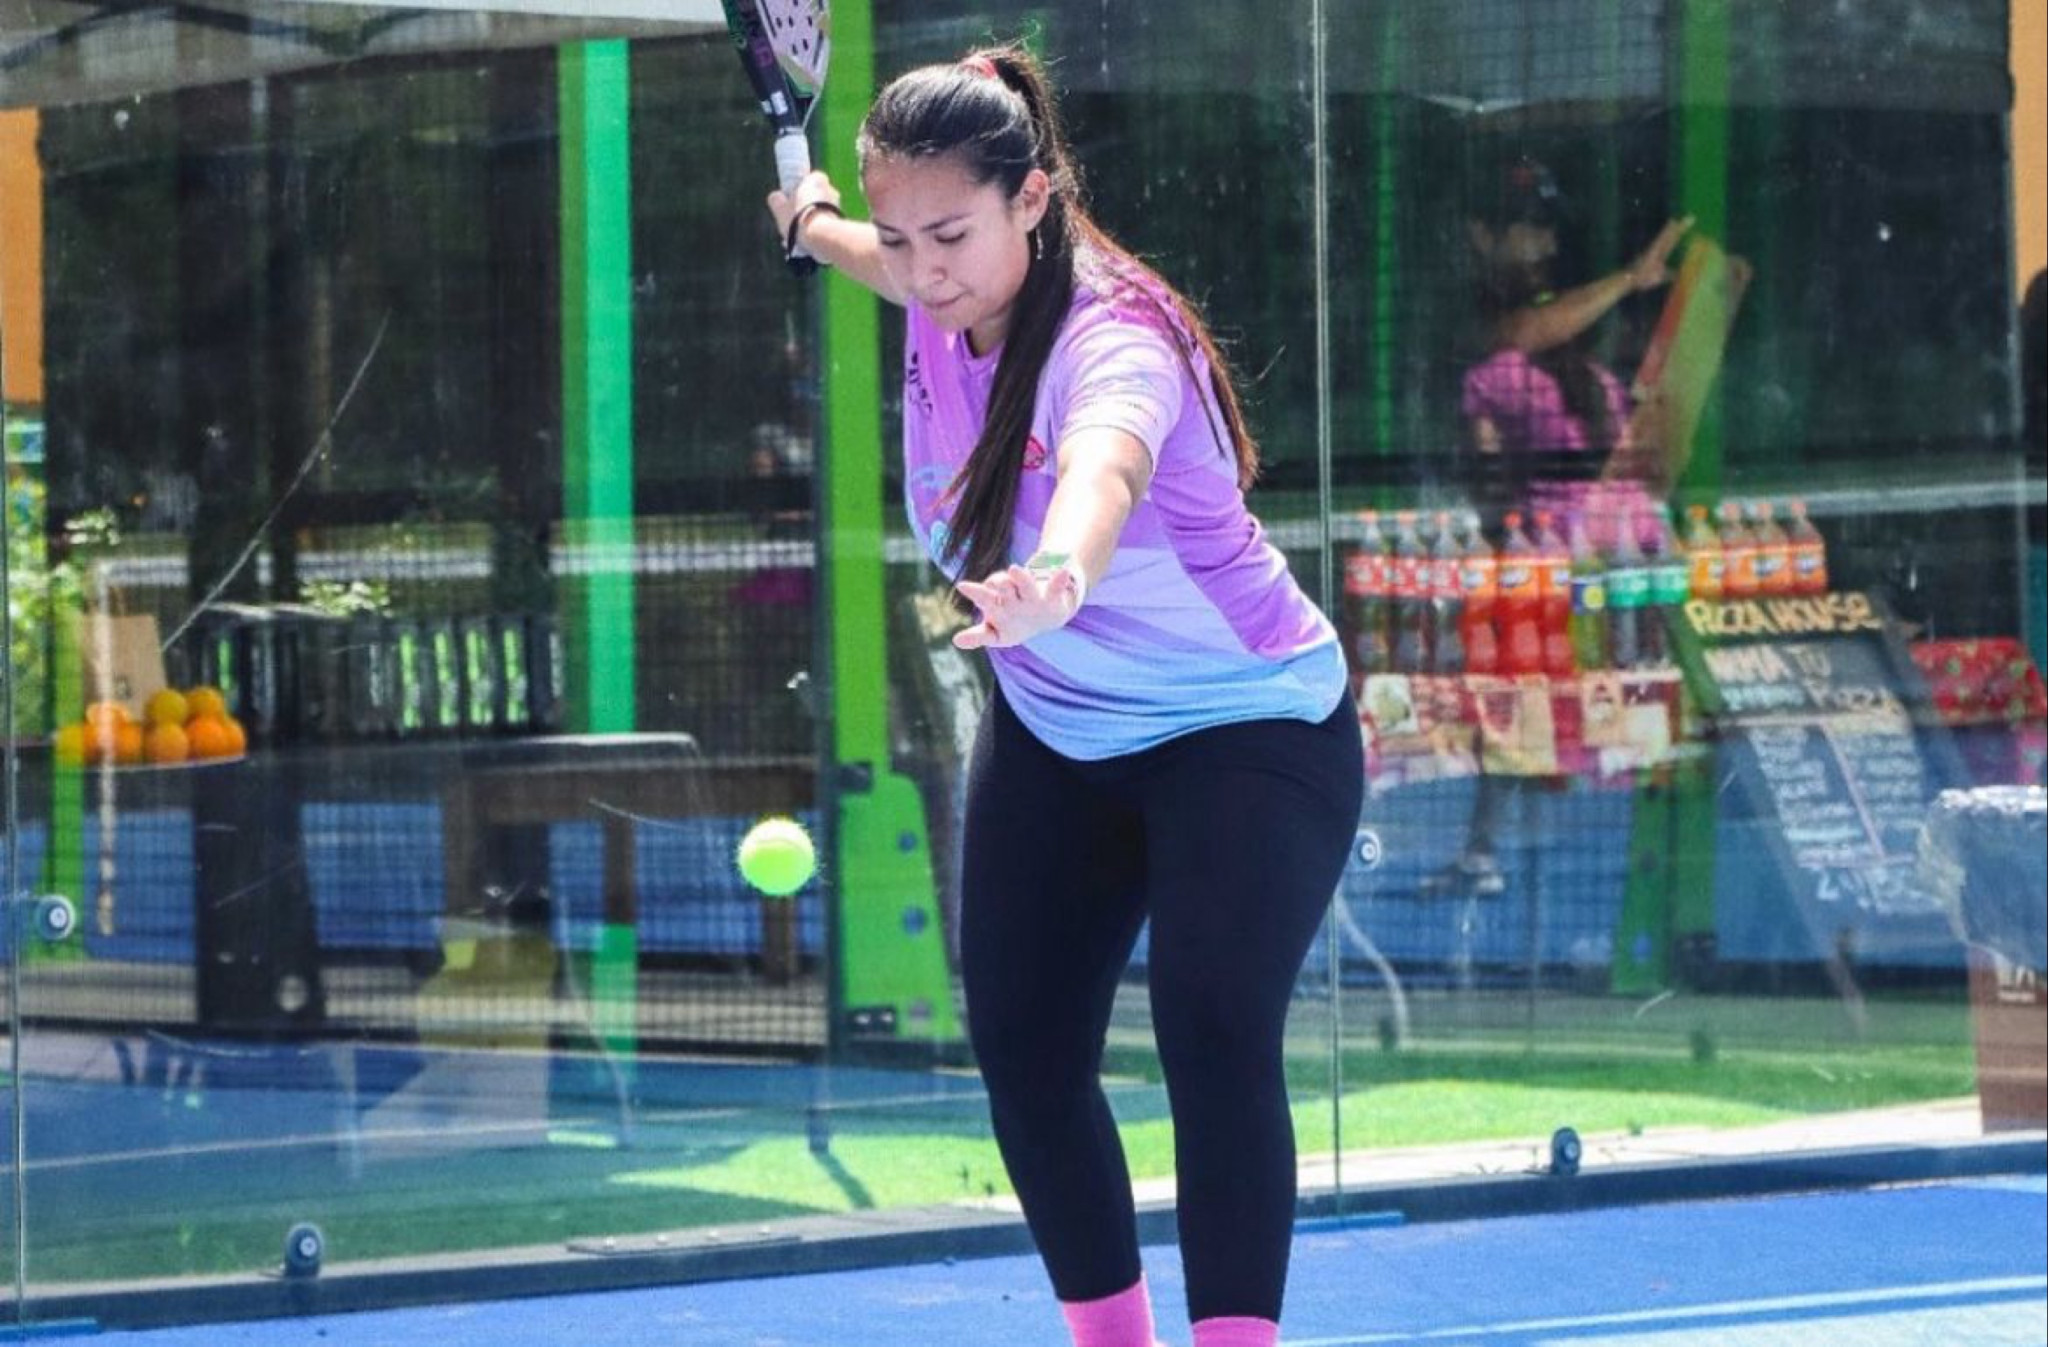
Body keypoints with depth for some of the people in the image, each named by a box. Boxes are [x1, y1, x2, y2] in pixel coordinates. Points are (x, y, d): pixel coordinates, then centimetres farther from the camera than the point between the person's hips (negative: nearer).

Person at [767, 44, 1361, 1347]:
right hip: (1054, 732, 8)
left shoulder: (1115, 340, -34)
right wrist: (817, 224, 37)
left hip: (1248, 729, -8)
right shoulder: (948, 298, -13)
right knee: (1023, 1051, 5)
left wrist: (1057, 580, -81)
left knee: (1216, 1035, -25)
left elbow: (1104, 467, -59)